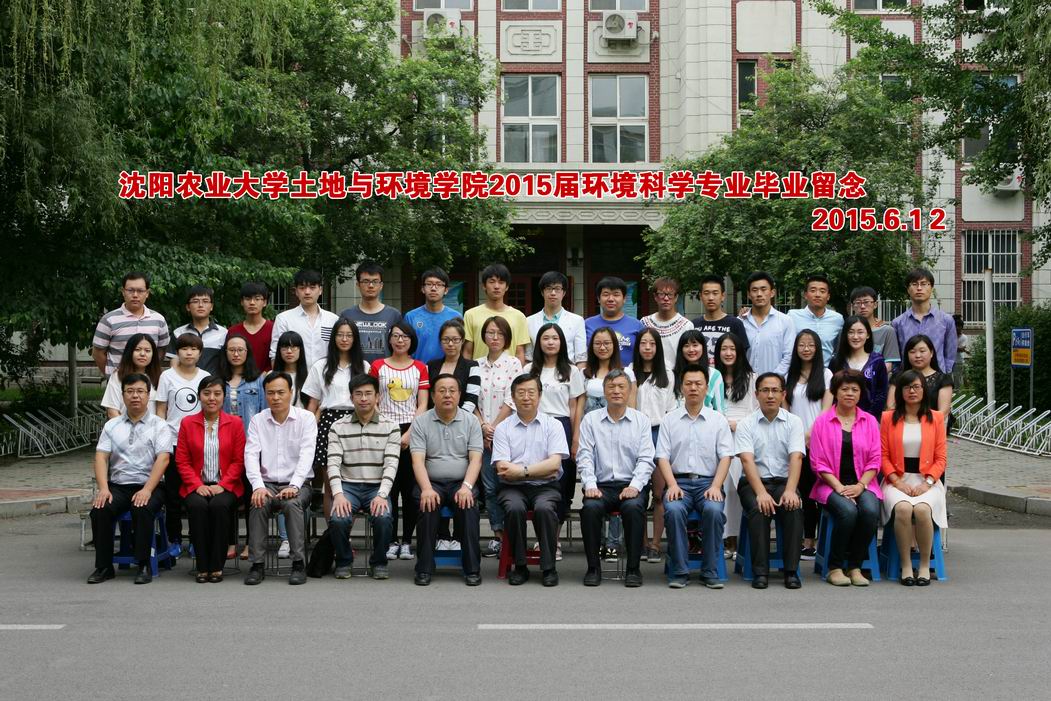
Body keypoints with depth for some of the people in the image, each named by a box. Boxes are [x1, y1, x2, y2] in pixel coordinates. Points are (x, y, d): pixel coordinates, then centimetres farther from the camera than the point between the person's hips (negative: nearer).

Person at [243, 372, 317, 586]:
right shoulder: (257, 420, 7)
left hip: (297, 484, -2)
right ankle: (257, 564, -22)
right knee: (258, 505, -30)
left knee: (292, 504, -33)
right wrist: (258, 486, -21)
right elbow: (251, 454, -4)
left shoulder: (306, 418, -1)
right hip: (267, 483, 2)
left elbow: (306, 454, -12)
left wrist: (294, 486, -26)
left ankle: (299, 564, -27)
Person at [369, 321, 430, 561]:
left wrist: (409, 434, -9)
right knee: (389, 488, -1)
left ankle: (407, 541, 7)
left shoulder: (420, 368, 8)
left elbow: (422, 405, 2)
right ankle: (391, 541, 6)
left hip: (412, 432, 0)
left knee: (410, 487, 0)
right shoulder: (378, 366, 7)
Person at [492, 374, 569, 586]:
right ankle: (520, 567, -15)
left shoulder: (553, 425, 8)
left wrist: (522, 470, -10)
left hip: (545, 488, 0)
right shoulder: (503, 429, 8)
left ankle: (549, 567, -17)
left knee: (544, 508, -32)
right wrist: (541, 470, -7)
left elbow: (554, 464, -6)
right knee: (514, 508, -32)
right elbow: (503, 470, -4)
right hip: (513, 488, 0)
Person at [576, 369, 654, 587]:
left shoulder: (641, 420, 10)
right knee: (590, 507, -31)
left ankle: (633, 568, -19)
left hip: (631, 486, 0)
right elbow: (584, 456, 4)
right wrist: (590, 485, -12)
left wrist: (634, 486, -13)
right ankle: (593, 567, -16)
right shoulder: (590, 420, 10)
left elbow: (645, 459, 3)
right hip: (601, 486, 1)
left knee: (633, 507, -33)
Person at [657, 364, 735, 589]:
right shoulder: (669, 420, 11)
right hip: (678, 480, 0)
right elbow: (663, 456, 5)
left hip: (708, 481, 0)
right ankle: (679, 571, -20)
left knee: (714, 509, -32)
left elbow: (725, 456, 3)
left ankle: (710, 572, -19)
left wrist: (715, 487, -11)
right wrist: (672, 485, -12)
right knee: (673, 509, -32)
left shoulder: (718, 420, 11)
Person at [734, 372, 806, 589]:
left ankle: (791, 570, -22)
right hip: (754, 482, -1)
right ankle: (760, 571, -23)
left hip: (784, 481, 1)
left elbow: (796, 458, -8)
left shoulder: (794, 422, 5)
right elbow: (747, 460, -12)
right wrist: (761, 493, -27)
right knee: (759, 509, -32)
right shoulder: (745, 424, 1)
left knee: (794, 508, -30)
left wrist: (790, 490, -25)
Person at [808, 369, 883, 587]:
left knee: (871, 511, -29)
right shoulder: (822, 422, 5)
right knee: (848, 511, -32)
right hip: (831, 484, -2)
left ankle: (855, 567, -12)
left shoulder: (870, 421, 12)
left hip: (862, 484, 2)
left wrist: (860, 485, -9)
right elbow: (818, 462, -1)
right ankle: (834, 567, -15)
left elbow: (874, 460, 6)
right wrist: (839, 487, -12)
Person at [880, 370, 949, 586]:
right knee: (903, 508, -33)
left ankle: (925, 565, -15)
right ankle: (905, 566, -20)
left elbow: (941, 458, 6)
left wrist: (927, 483, -8)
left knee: (922, 509, -32)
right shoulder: (888, 418, 9)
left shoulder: (936, 418, 10)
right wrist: (898, 482, -10)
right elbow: (883, 456, 4)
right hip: (897, 480, 0)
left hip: (926, 481, 0)